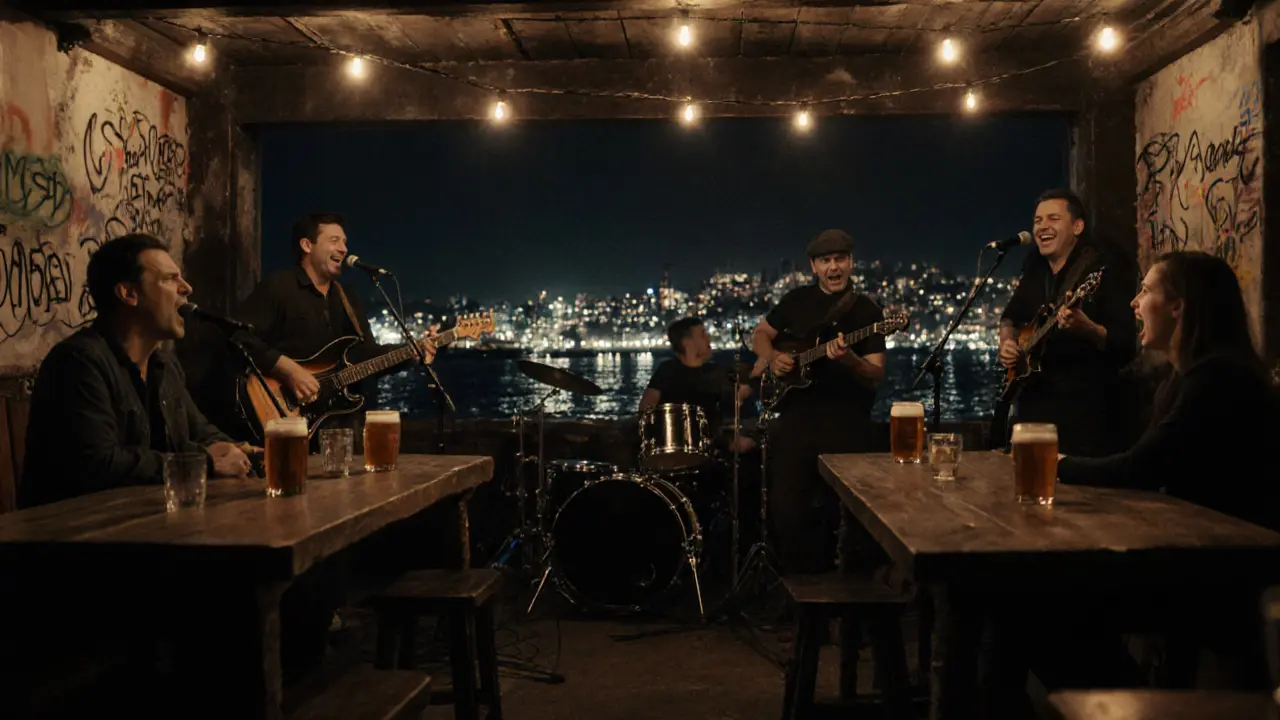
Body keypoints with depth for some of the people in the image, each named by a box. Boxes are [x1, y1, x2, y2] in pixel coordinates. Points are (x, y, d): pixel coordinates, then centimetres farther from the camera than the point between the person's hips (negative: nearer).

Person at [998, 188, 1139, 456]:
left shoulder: (1106, 266, -11)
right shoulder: (1035, 267, 9)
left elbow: (1126, 344, -18)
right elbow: (1010, 316, 25)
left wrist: (1087, 329, -36)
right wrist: (1007, 342, 5)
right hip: (1032, 402, 7)